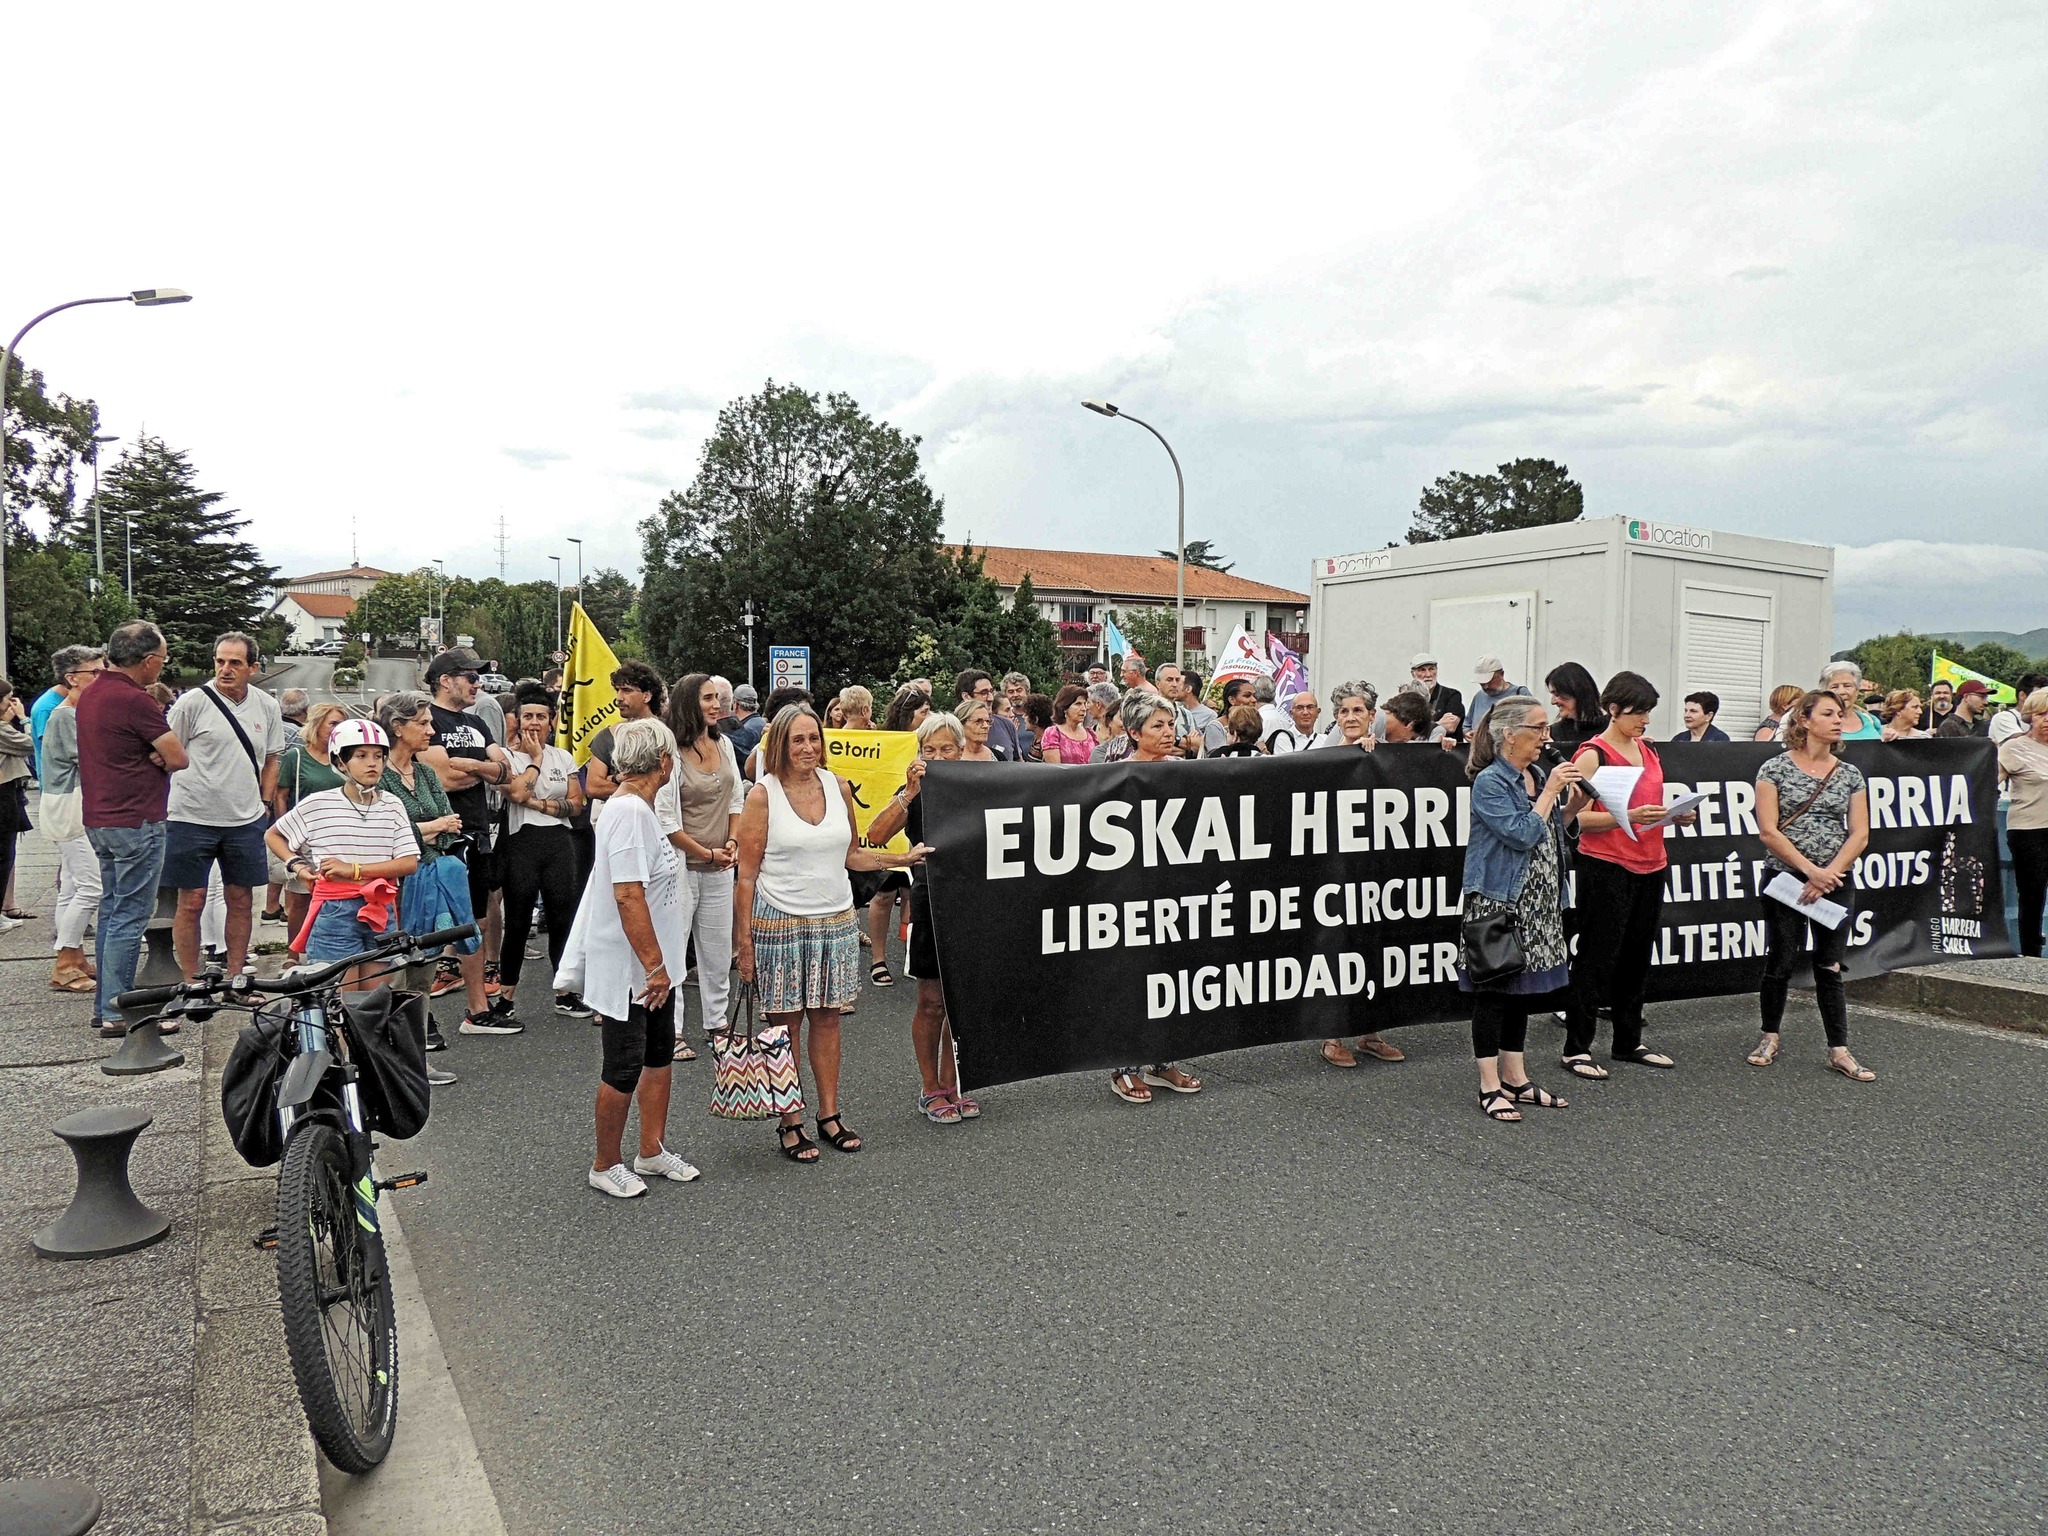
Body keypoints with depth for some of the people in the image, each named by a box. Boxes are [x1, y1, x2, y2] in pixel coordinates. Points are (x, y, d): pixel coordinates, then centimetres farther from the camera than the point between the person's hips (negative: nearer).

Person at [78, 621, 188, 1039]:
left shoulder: (91, 694, 12)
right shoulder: (134, 700, -18)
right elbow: (179, 758, -17)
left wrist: (150, 755, -2)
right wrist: (160, 756, 3)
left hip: (99, 819, 10)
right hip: (135, 822, -10)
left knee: (112, 911, 16)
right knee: (130, 916, -5)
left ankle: (105, 1003, 23)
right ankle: (117, 1013, -2)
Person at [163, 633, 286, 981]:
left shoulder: (267, 707, 6)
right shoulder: (193, 702, -6)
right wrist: (162, 802, -3)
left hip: (246, 821, 4)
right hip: (193, 818, -3)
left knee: (241, 900, 9)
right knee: (191, 902, 2)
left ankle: (235, 977, 21)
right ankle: (190, 982, 13)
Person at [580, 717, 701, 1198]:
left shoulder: (638, 807, 8)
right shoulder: (627, 811, -23)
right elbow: (628, 895, -28)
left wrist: (660, 963, 18)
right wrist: (655, 965, -25)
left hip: (653, 968, 10)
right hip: (629, 971, -10)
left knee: (660, 1055, 19)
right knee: (623, 1069, 4)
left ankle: (652, 1151, 33)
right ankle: (606, 1166, 21)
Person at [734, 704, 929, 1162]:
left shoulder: (838, 786, 6)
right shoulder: (763, 795, -6)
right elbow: (747, 875, -6)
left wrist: (904, 859, 7)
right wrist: (743, 940, -8)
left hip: (835, 919, 4)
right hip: (780, 921, -4)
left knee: (827, 1018, 10)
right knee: (785, 1024, 3)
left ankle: (829, 1115, 22)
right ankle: (790, 1123, 15)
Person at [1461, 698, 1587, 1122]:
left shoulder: (1537, 776, 11)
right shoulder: (1489, 782, -14)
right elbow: (1522, 835, -22)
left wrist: (1572, 807, 3)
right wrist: (1551, 792, -15)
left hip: (1538, 902, 8)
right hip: (1498, 901, -8)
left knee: (1523, 989, 14)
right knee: (1494, 989, -1)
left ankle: (1516, 1079, 23)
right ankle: (1490, 1087, 6)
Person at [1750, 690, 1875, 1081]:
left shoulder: (1850, 774, 8)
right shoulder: (1776, 769, -3)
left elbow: (1859, 835, 3)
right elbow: (1768, 831, -9)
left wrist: (1828, 875, -10)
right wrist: (1810, 869, -15)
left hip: (1836, 883, 3)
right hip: (1784, 879, -3)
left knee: (1830, 966, 4)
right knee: (1781, 960, 4)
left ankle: (1839, 1051, 10)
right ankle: (1770, 1037, 22)